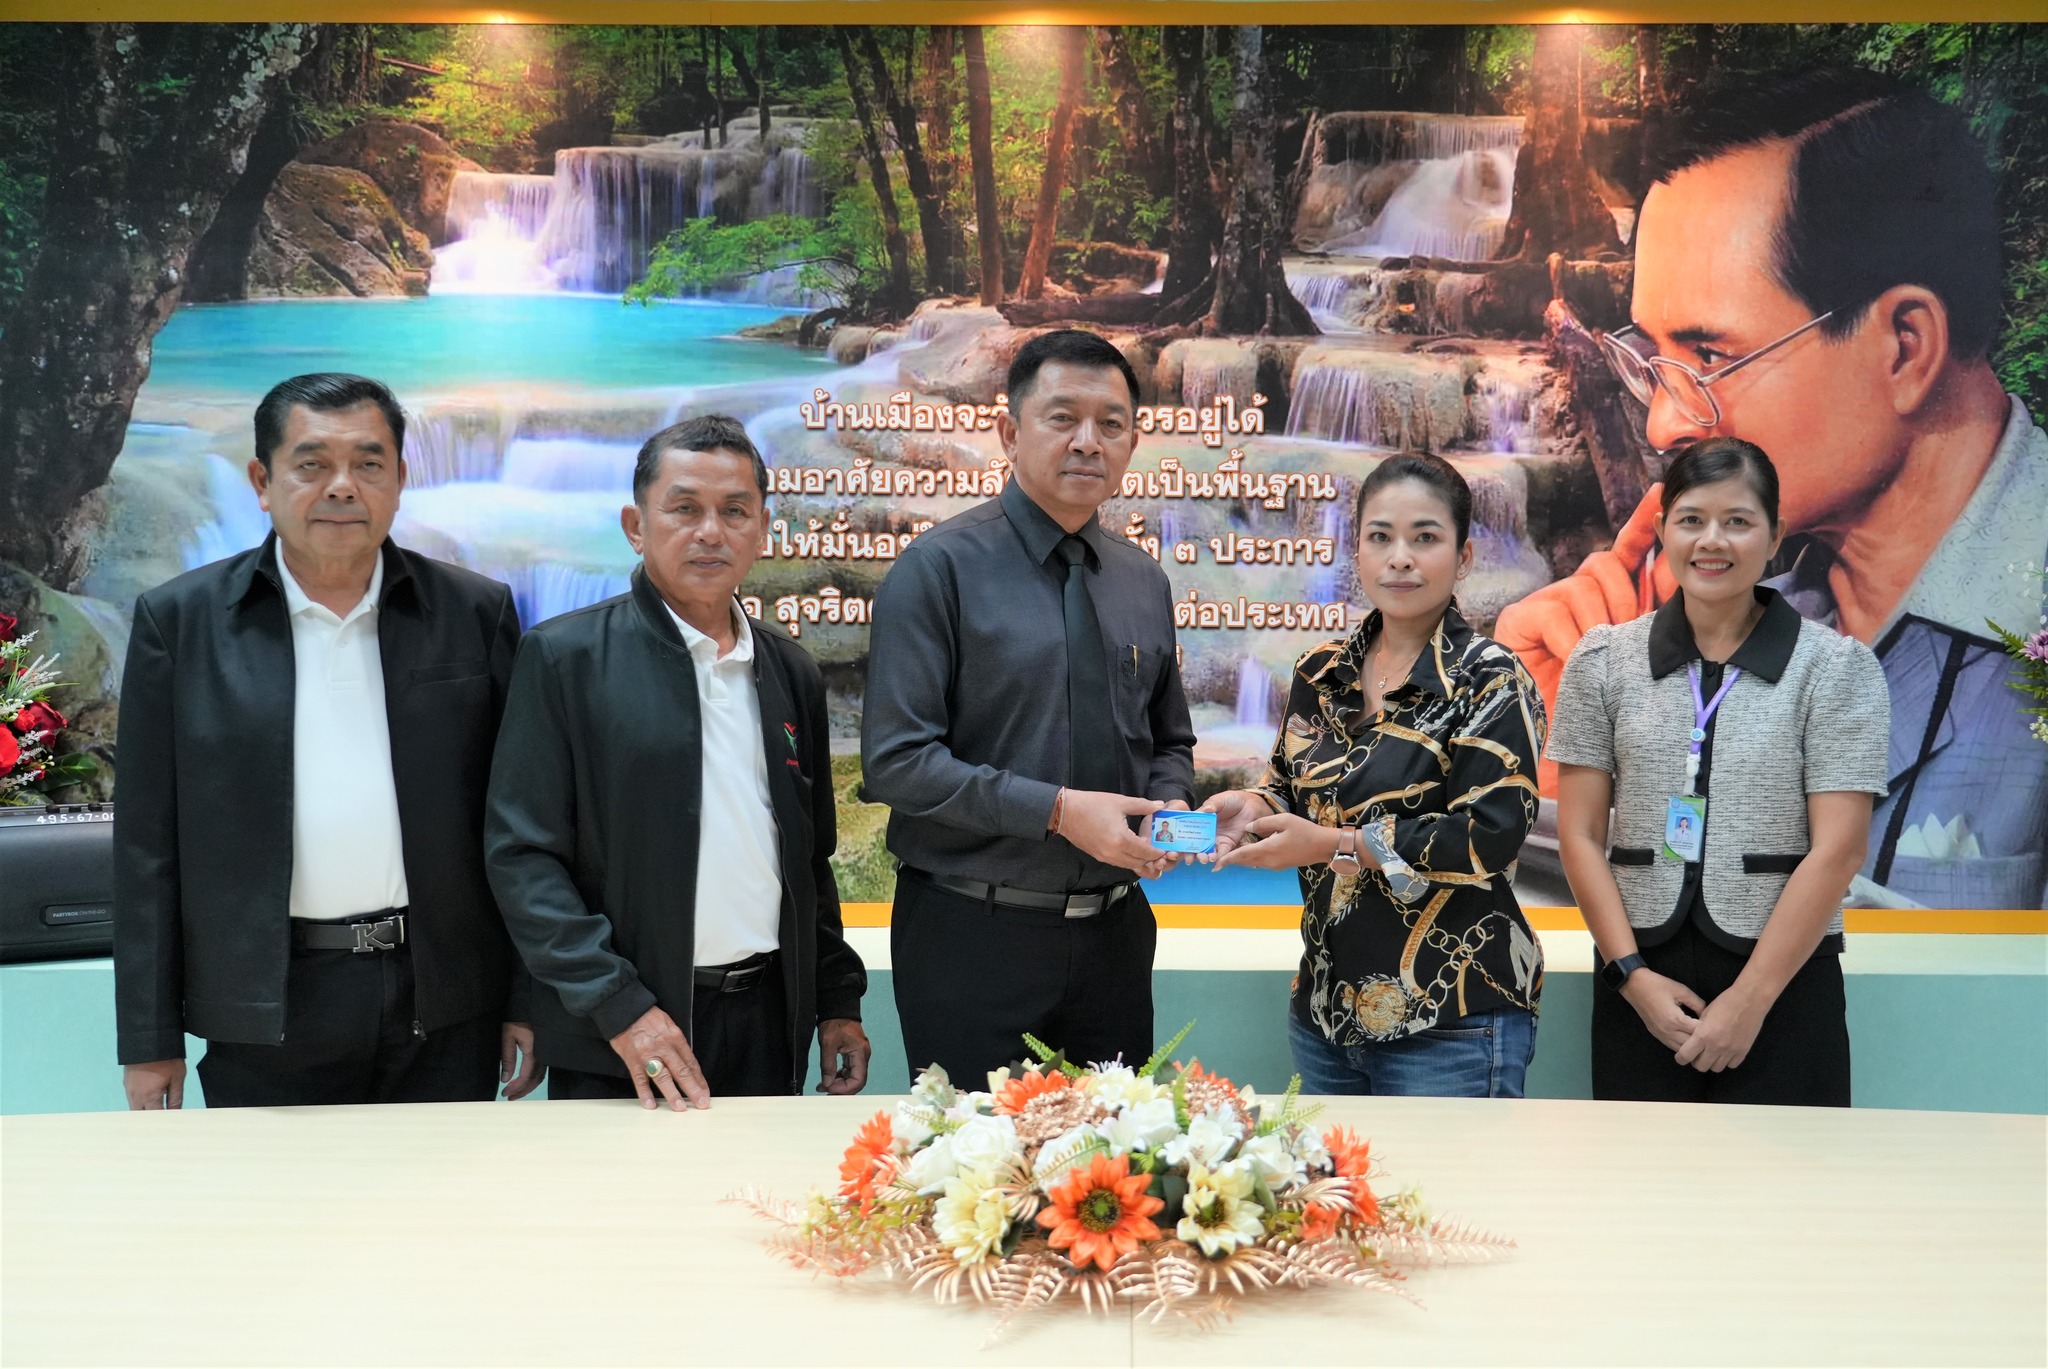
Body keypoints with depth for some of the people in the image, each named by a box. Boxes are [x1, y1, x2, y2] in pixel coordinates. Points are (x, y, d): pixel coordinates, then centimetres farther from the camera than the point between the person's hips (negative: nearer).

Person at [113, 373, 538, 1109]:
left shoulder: (478, 611, 2)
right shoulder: (179, 618, 1)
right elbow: (148, 842, 2)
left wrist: (524, 999, 3)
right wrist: (150, 1038, 0)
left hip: (446, 1013, 1)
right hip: (264, 1019, 0)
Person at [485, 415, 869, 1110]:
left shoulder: (792, 673, 9)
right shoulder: (564, 657, -6)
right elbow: (521, 852, -9)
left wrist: (838, 1000, 10)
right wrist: (618, 1005, -15)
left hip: (770, 1024, 4)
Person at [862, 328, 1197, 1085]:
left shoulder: (1144, 582, 9)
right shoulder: (940, 568, -9)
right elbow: (894, 761, -16)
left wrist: (1170, 806, -3)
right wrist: (1059, 811, -21)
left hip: (1112, 932, 5)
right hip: (972, 936, -5)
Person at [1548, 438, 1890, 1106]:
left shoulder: (1836, 666, -2)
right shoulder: (1604, 660, 3)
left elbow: (1837, 848, -8)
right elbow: (1580, 836, 1)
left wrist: (1749, 999, -11)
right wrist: (1633, 974, -7)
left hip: (1785, 982, -1)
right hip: (1640, 983, 2)